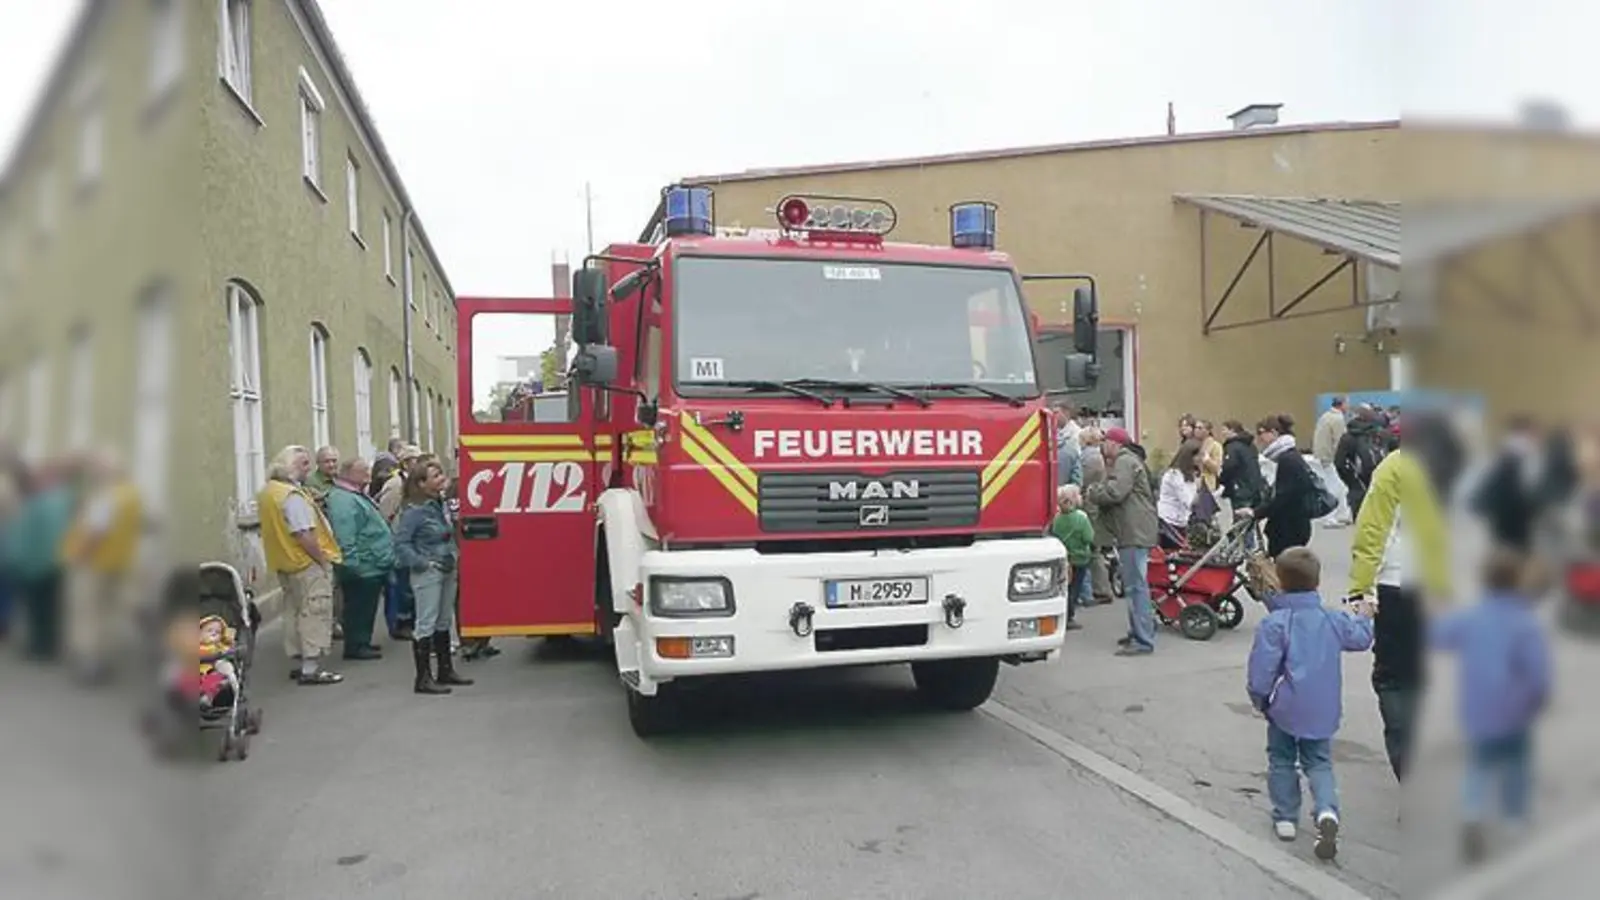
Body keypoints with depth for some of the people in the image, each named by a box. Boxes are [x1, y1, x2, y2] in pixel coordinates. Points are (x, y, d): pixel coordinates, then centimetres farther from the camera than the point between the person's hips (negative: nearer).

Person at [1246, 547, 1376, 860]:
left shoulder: (1274, 623, -19)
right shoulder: (1334, 620, -2)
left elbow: (1262, 669, -18)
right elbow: (1361, 638, 19)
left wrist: (1259, 698, -1)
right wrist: (1363, 616, 40)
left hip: (1286, 708, -4)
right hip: (1323, 711, 4)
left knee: (1282, 760, 14)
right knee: (1319, 763, 13)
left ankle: (1286, 818, 18)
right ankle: (1327, 811, -10)